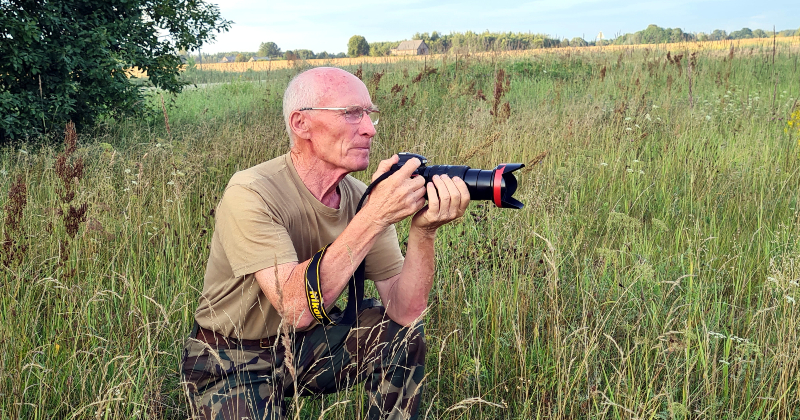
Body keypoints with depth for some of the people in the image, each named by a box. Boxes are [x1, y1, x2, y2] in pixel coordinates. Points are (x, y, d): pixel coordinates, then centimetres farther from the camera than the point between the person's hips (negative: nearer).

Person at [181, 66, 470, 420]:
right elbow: (297, 307, -37)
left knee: (403, 334, -14)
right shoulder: (251, 195, -25)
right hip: (233, 361, -5)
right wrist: (374, 216, -38)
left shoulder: (360, 196, -8)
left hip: (307, 344, 5)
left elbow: (406, 311, -13)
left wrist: (424, 230, -29)